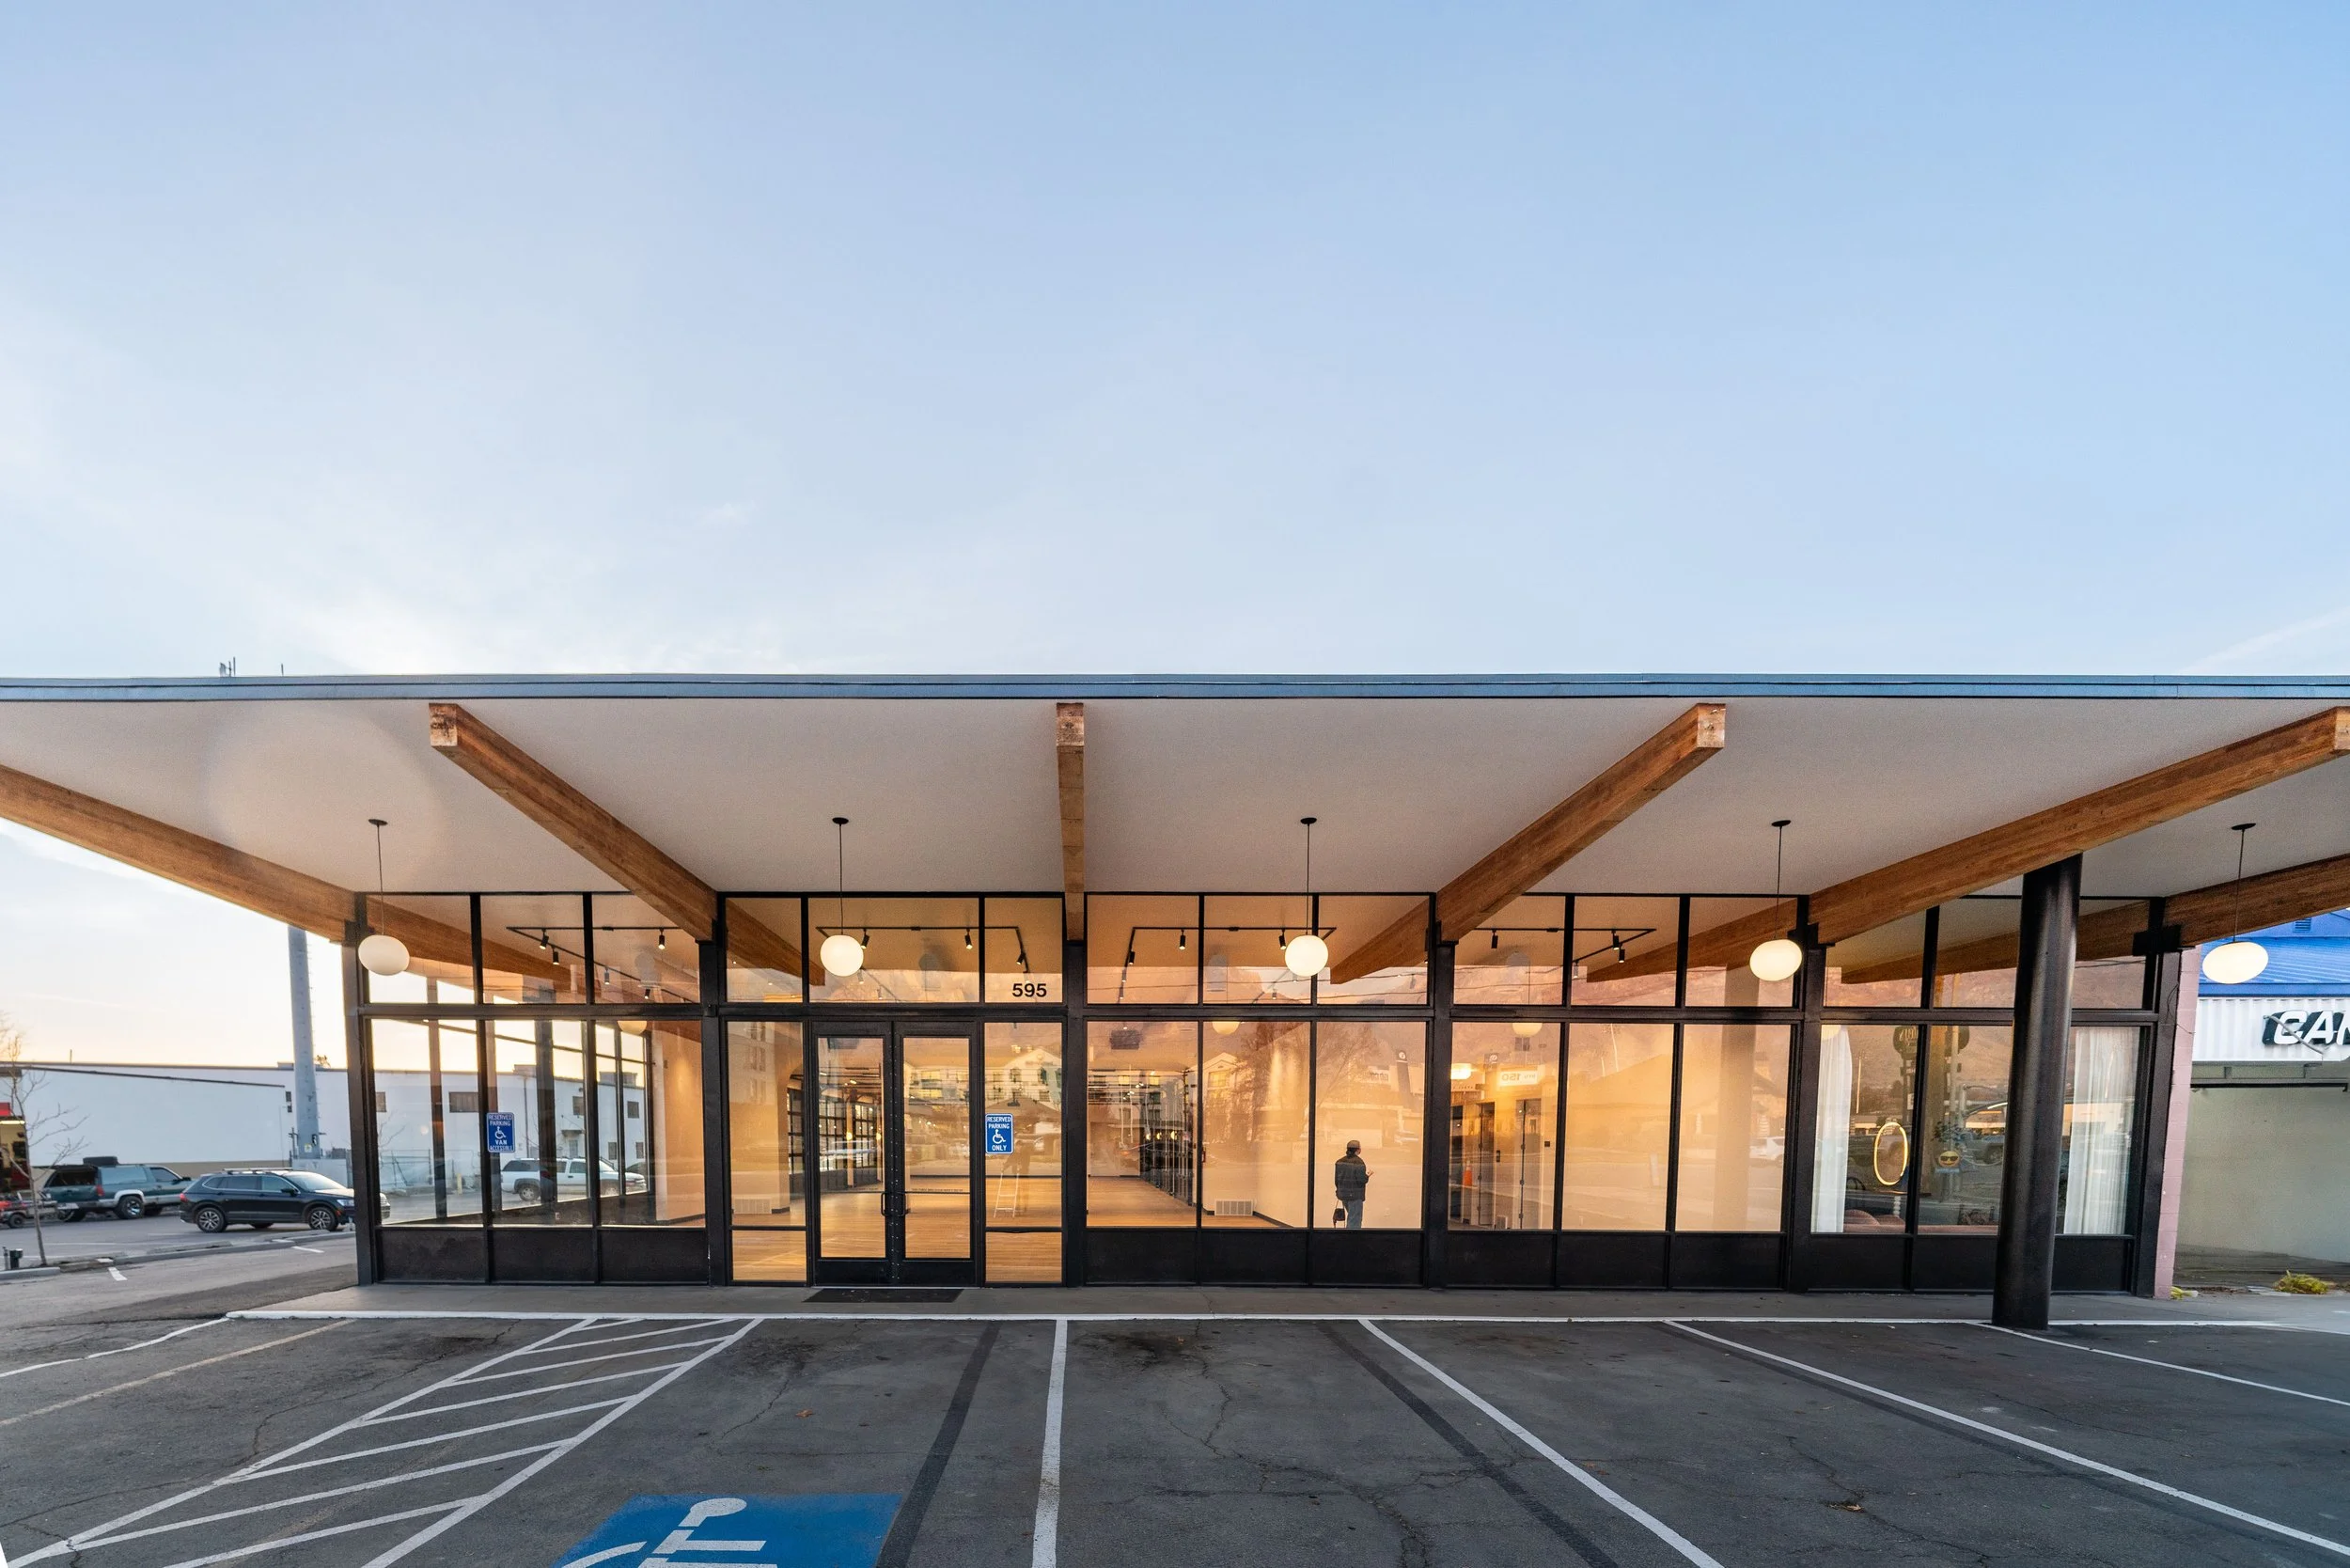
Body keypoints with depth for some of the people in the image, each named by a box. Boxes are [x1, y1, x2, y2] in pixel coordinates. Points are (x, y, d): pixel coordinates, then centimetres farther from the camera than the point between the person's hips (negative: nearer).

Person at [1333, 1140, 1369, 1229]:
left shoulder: (1340, 1162, 4)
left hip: (1343, 1194, 7)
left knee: (1351, 1217, 25)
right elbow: (1362, 1180, -20)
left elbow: (1336, 1179, 8)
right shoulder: (1358, 1162, -17)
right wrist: (1368, 1176, 1)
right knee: (1355, 1220, 1)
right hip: (1355, 1195, -7)